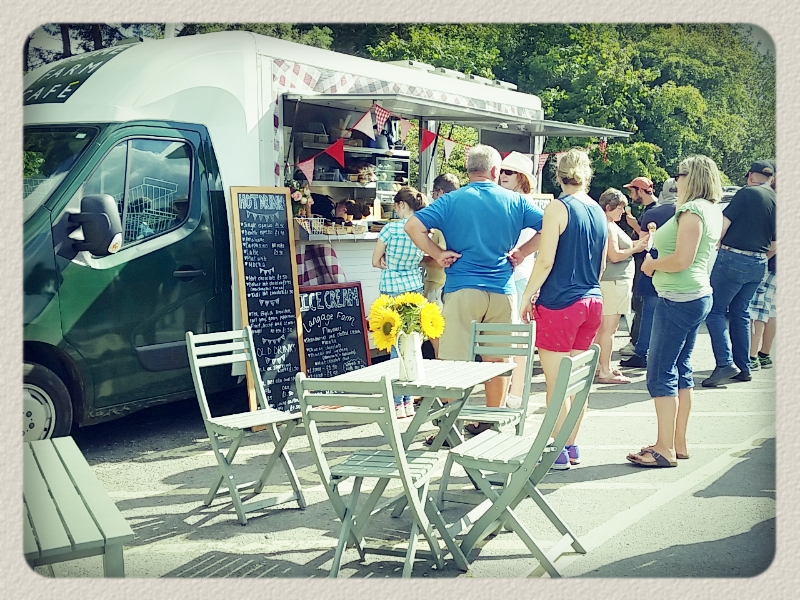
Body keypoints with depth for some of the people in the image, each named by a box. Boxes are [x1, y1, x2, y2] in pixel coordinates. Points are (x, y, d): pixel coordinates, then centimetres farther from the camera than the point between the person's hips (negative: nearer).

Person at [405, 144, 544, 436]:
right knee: (498, 360, 11)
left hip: (462, 289, -2)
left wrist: (438, 254, 0)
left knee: (454, 360, 2)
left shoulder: (452, 200, 0)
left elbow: (413, 226, -9)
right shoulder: (515, 201, 6)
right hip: (502, 291, 2)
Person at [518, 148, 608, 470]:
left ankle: (558, 452, 7)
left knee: (555, 384, 1)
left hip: (559, 304, -7)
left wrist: (526, 296, -5)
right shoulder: (599, 212, 10)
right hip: (592, 301, 7)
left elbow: (545, 261, -15)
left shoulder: (559, 207, -10)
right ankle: (571, 446, 23)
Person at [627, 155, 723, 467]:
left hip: (679, 299, -11)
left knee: (661, 373, -6)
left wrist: (652, 264, -7)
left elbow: (682, 260, -23)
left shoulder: (692, 211, -16)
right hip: (697, 295, 11)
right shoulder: (712, 212, 15)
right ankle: (679, 442, 21)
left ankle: (665, 449, -3)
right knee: (681, 370, 14)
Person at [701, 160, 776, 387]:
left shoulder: (746, 193, -9)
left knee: (716, 311, -3)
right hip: (758, 265, 7)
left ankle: (725, 363, -15)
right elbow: (776, 243, 12)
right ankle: (744, 368, 16)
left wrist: (717, 245, 3)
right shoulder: (777, 202, 9)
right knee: (740, 313, 15)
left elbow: (724, 223, -12)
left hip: (732, 259, -7)